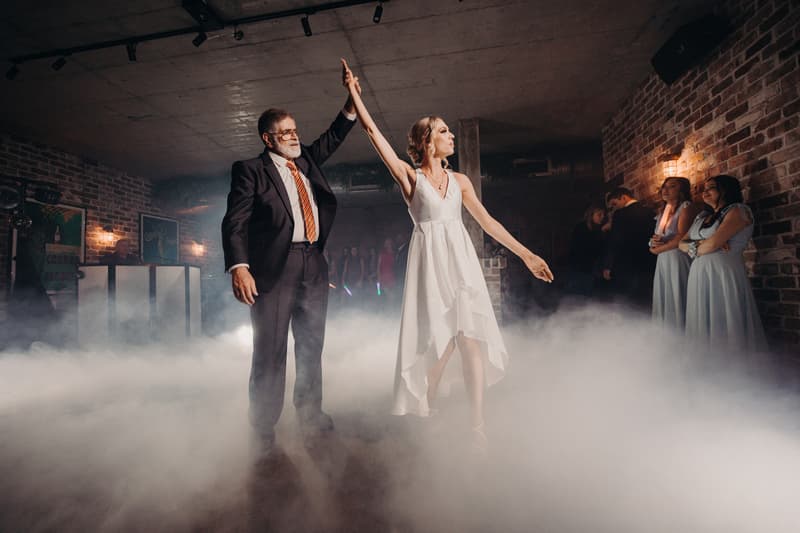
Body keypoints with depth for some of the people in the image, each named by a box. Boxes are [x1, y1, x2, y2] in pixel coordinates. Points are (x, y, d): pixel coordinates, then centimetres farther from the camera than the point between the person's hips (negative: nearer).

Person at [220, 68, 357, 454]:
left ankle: (310, 415, 29)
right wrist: (238, 266, -21)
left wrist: (351, 104, 12)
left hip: (313, 266, 6)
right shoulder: (250, 170, 0)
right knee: (270, 351, 0)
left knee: (311, 345, 13)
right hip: (273, 269, -6)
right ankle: (263, 429, 17)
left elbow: (333, 137, 26)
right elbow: (234, 222, -8)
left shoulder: (307, 162, 18)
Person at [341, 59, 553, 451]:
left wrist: (525, 253, 8)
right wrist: (353, 92, 3)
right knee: (439, 341, -1)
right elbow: (373, 132, 1)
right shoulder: (409, 176, 4)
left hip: (461, 260, 3)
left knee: (471, 338, -5)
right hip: (431, 260, -3)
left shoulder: (460, 180, 14)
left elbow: (487, 221, 11)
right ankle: (424, 408, 25)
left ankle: (477, 425, 5)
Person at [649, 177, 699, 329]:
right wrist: (654, 241, -6)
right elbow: (656, 237, 17)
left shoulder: (686, 207, -5)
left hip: (679, 261, -7)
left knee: (677, 303, -6)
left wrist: (657, 249, -4)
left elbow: (681, 237, -15)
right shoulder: (663, 211, 18)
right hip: (663, 263, 7)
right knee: (664, 302, 7)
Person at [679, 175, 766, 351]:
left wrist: (695, 249, 5)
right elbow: (682, 243, 12)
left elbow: (713, 243, -14)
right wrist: (701, 244, -7)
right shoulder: (702, 216, 20)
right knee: (704, 327, 8)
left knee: (725, 327, -2)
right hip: (699, 276, 6)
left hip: (724, 274, -6)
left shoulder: (738, 210, -1)